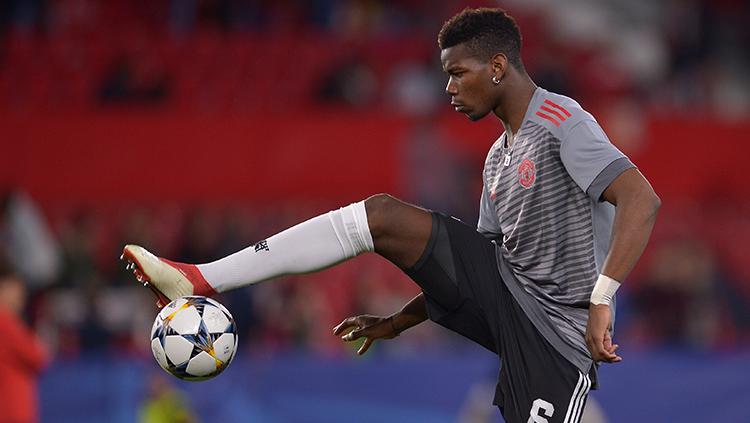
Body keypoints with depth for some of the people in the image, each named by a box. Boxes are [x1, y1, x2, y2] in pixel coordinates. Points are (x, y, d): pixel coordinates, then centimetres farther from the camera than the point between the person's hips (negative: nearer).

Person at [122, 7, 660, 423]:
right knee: (381, 215, -6)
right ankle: (200, 281, -7)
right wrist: (398, 322, 23)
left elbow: (641, 200, -28)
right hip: (507, 288, 8)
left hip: (556, 328, -8)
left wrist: (602, 301, -36)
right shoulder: (499, 158, 15)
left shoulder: (561, 123, -15)